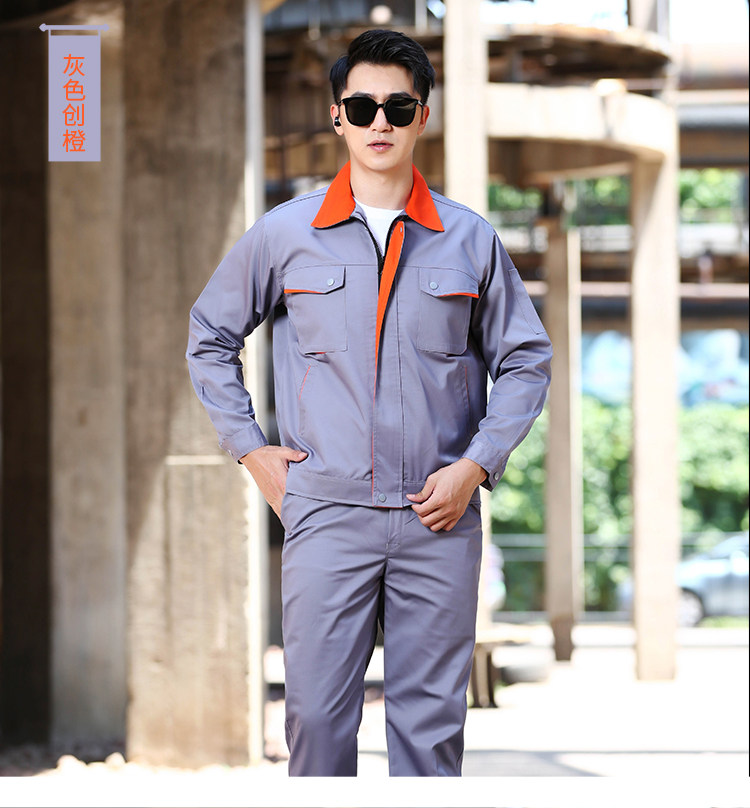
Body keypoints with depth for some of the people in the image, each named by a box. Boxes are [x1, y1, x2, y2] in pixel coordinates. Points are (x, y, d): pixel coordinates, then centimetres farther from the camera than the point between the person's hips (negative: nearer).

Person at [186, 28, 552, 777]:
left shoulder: (470, 240, 5)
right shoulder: (284, 234, 4)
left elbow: (525, 359, 12)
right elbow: (209, 336, 15)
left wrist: (476, 464, 0)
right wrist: (250, 447, 7)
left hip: (439, 517, 1)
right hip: (325, 512, -1)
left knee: (431, 719, 3)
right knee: (317, 712, -3)